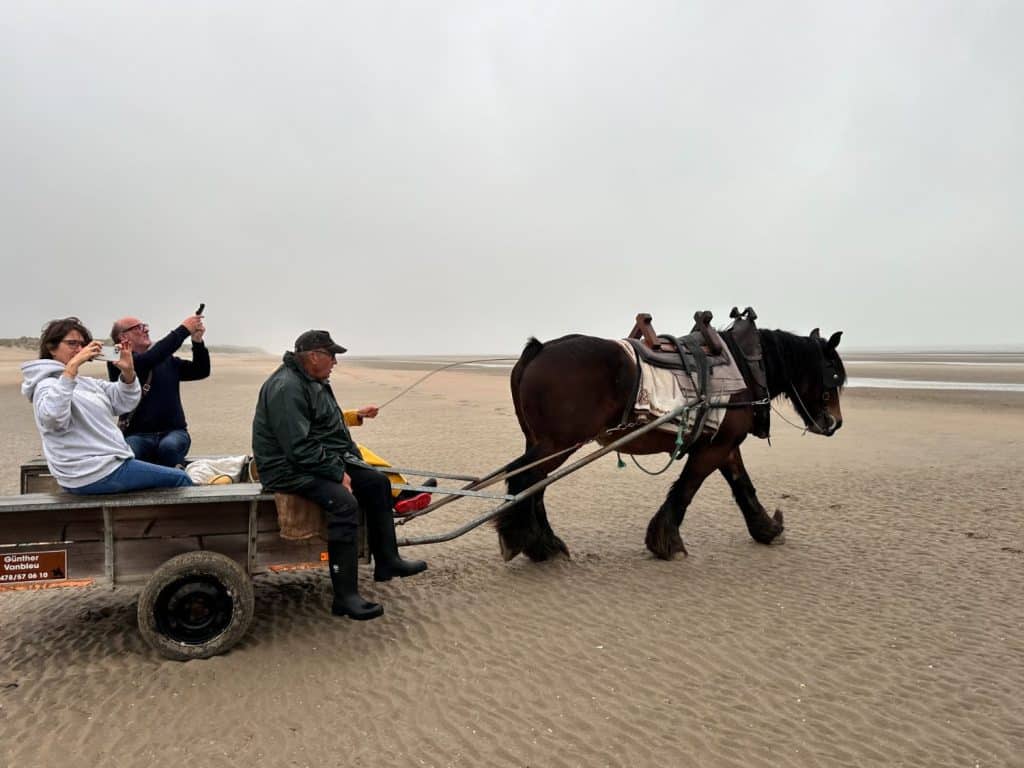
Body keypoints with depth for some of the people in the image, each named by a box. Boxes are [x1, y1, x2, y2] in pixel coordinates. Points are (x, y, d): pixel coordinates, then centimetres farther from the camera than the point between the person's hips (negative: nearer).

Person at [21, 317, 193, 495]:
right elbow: (52, 416, -33)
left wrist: (128, 371, -7)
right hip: (93, 474, -10)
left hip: (105, 464, 10)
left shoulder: (86, 382, 16)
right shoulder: (47, 385, -10)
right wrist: (72, 366, -35)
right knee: (179, 479, -7)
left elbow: (125, 402, 12)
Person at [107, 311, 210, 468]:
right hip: (138, 435, -3)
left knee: (169, 446, -33)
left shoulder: (167, 360, 18)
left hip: (173, 432, 3)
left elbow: (201, 371, 15)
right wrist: (183, 330, -14)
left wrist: (197, 341, -1)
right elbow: (151, 358, -17)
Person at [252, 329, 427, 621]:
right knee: (344, 502, -32)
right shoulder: (286, 388, -22)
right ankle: (345, 597, -27)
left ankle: (387, 561, 15)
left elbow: (332, 428, 18)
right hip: (290, 469, -11)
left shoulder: (315, 381, 11)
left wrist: (353, 457, 4)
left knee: (378, 483, 7)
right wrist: (338, 473, -21)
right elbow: (299, 449, -27)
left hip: (327, 459, 11)